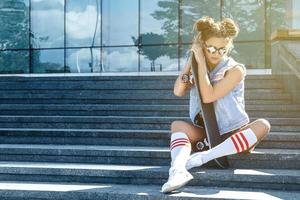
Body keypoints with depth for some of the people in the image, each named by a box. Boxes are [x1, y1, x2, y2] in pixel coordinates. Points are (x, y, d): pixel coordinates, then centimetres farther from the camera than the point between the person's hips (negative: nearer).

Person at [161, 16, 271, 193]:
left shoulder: (235, 69, -7)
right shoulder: (198, 68, 8)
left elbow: (208, 96, -19)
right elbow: (178, 91, -9)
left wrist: (201, 61, -15)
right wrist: (192, 60, -6)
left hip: (233, 135, -3)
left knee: (263, 125, -30)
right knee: (177, 125, -22)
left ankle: (201, 158, -40)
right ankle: (178, 170, -51)